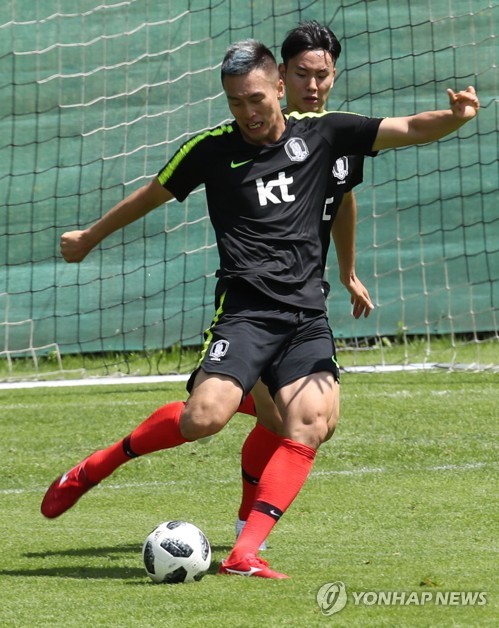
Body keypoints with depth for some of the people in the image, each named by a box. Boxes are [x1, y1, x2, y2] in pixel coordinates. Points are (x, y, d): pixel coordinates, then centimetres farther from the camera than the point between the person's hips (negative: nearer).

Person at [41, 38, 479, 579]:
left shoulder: (319, 134, 9)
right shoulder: (212, 149, 6)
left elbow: (407, 130, 4)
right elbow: (150, 196, 20)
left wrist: (454, 117, -17)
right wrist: (89, 238, 31)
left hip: (308, 314, 3)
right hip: (246, 307, -3)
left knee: (309, 425, -17)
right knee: (205, 417, -22)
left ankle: (244, 555, -18)